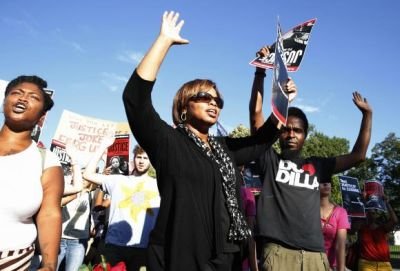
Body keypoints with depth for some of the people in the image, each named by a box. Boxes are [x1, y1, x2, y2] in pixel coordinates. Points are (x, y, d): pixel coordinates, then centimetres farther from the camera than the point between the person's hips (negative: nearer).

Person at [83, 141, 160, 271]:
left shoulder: (158, 185, 10)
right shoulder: (118, 180, 10)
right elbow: (88, 174, 4)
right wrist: (103, 146, 1)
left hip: (143, 246, 0)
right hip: (115, 244, 0)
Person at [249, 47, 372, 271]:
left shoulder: (316, 166, 17)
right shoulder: (270, 160, 7)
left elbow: (358, 156, 18)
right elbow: (256, 112, 2)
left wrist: (367, 114, 14)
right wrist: (260, 71, -2)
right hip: (279, 252, -3)